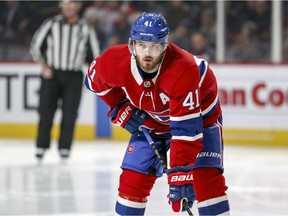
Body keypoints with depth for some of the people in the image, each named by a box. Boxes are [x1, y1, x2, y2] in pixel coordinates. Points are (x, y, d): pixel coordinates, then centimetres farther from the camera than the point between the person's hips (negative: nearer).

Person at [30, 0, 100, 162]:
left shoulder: (86, 29, 4)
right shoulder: (52, 24, 0)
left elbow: (94, 55, 10)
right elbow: (36, 46, 4)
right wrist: (44, 66, -5)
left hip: (74, 77, 0)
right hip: (51, 74, 0)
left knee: (70, 113, -5)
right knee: (46, 111, -3)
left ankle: (65, 148, 1)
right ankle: (41, 146, 6)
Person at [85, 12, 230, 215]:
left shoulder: (183, 68, -40)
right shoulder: (114, 61, -27)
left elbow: (186, 126, -42)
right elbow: (96, 80, 0)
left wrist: (180, 174, -47)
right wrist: (120, 108, -9)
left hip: (199, 114, -4)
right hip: (151, 120, 4)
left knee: (207, 176, -19)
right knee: (133, 178, -3)